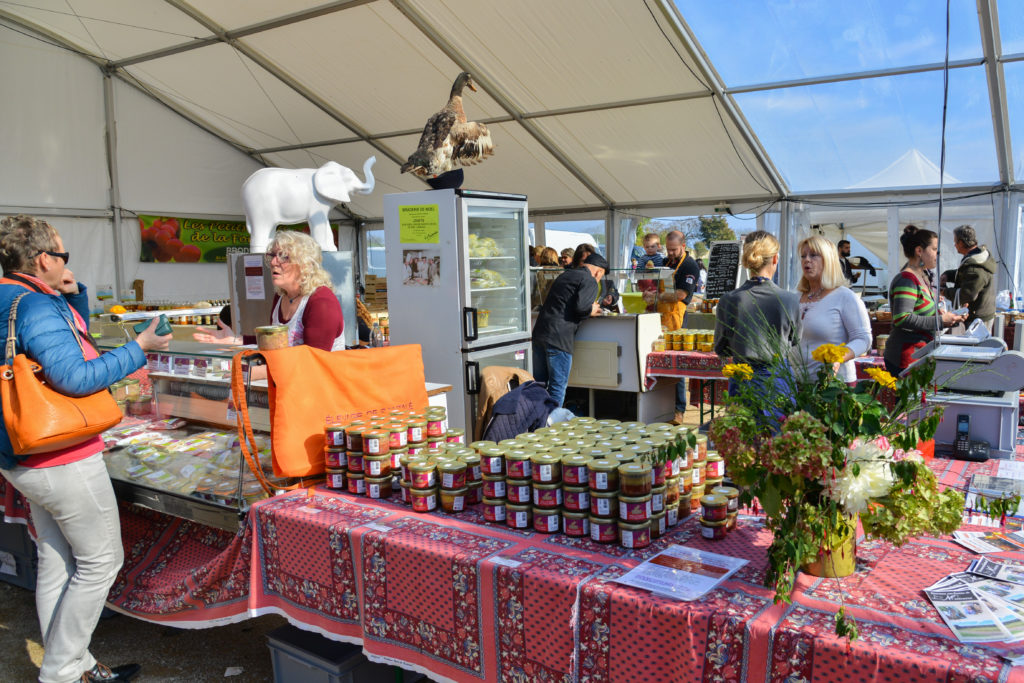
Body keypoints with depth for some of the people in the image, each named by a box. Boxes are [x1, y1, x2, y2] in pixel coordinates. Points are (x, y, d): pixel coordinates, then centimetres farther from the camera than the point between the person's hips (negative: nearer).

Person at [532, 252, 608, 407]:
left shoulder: (566, 274, 23)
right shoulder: (590, 281, -3)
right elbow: (580, 306, -18)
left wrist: (589, 308, 22)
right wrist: (591, 310, 3)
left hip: (539, 332, 8)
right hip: (558, 337, -8)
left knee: (539, 383, 15)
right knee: (558, 386, 0)